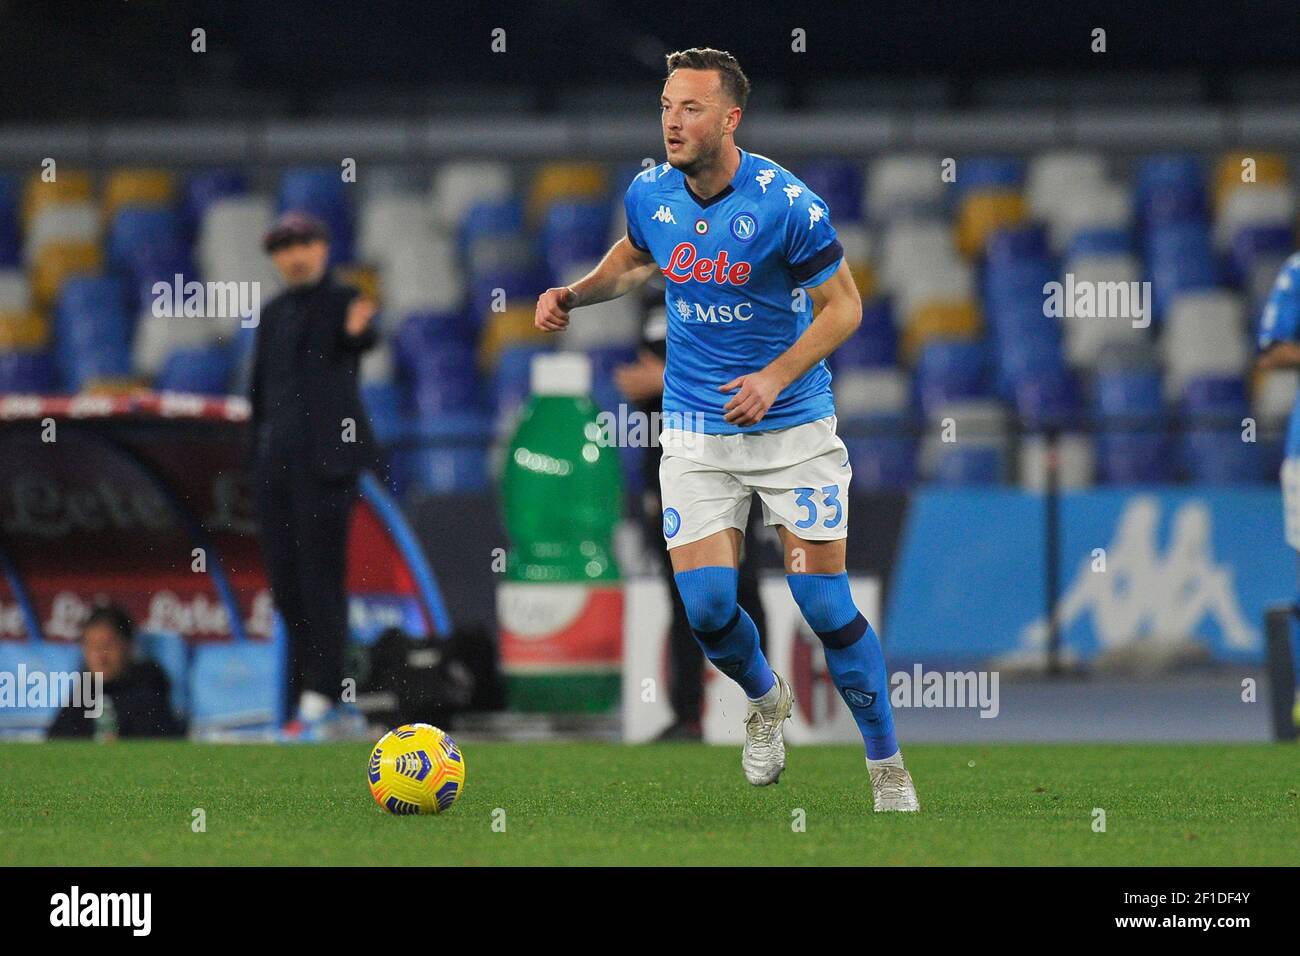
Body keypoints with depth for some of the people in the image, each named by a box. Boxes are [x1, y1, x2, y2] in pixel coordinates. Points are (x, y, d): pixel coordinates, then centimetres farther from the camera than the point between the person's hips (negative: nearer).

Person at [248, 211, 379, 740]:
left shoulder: (344, 302, -3)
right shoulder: (273, 314, 17)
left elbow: (363, 339, -26)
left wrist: (357, 330, -51)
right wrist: (256, 463, 16)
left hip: (326, 454, -7)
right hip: (276, 458, 7)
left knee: (320, 575, -11)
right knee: (286, 582, 6)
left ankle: (317, 702, -12)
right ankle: (336, 712, 12)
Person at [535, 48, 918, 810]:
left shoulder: (785, 203, -18)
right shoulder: (650, 195, -3)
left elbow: (843, 304, -10)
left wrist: (775, 378, -22)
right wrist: (574, 295, 3)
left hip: (794, 427, -3)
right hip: (696, 429, 3)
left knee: (827, 606, -5)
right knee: (706, 607, -7)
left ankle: (888, 768, 12)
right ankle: (766, 699, 27)